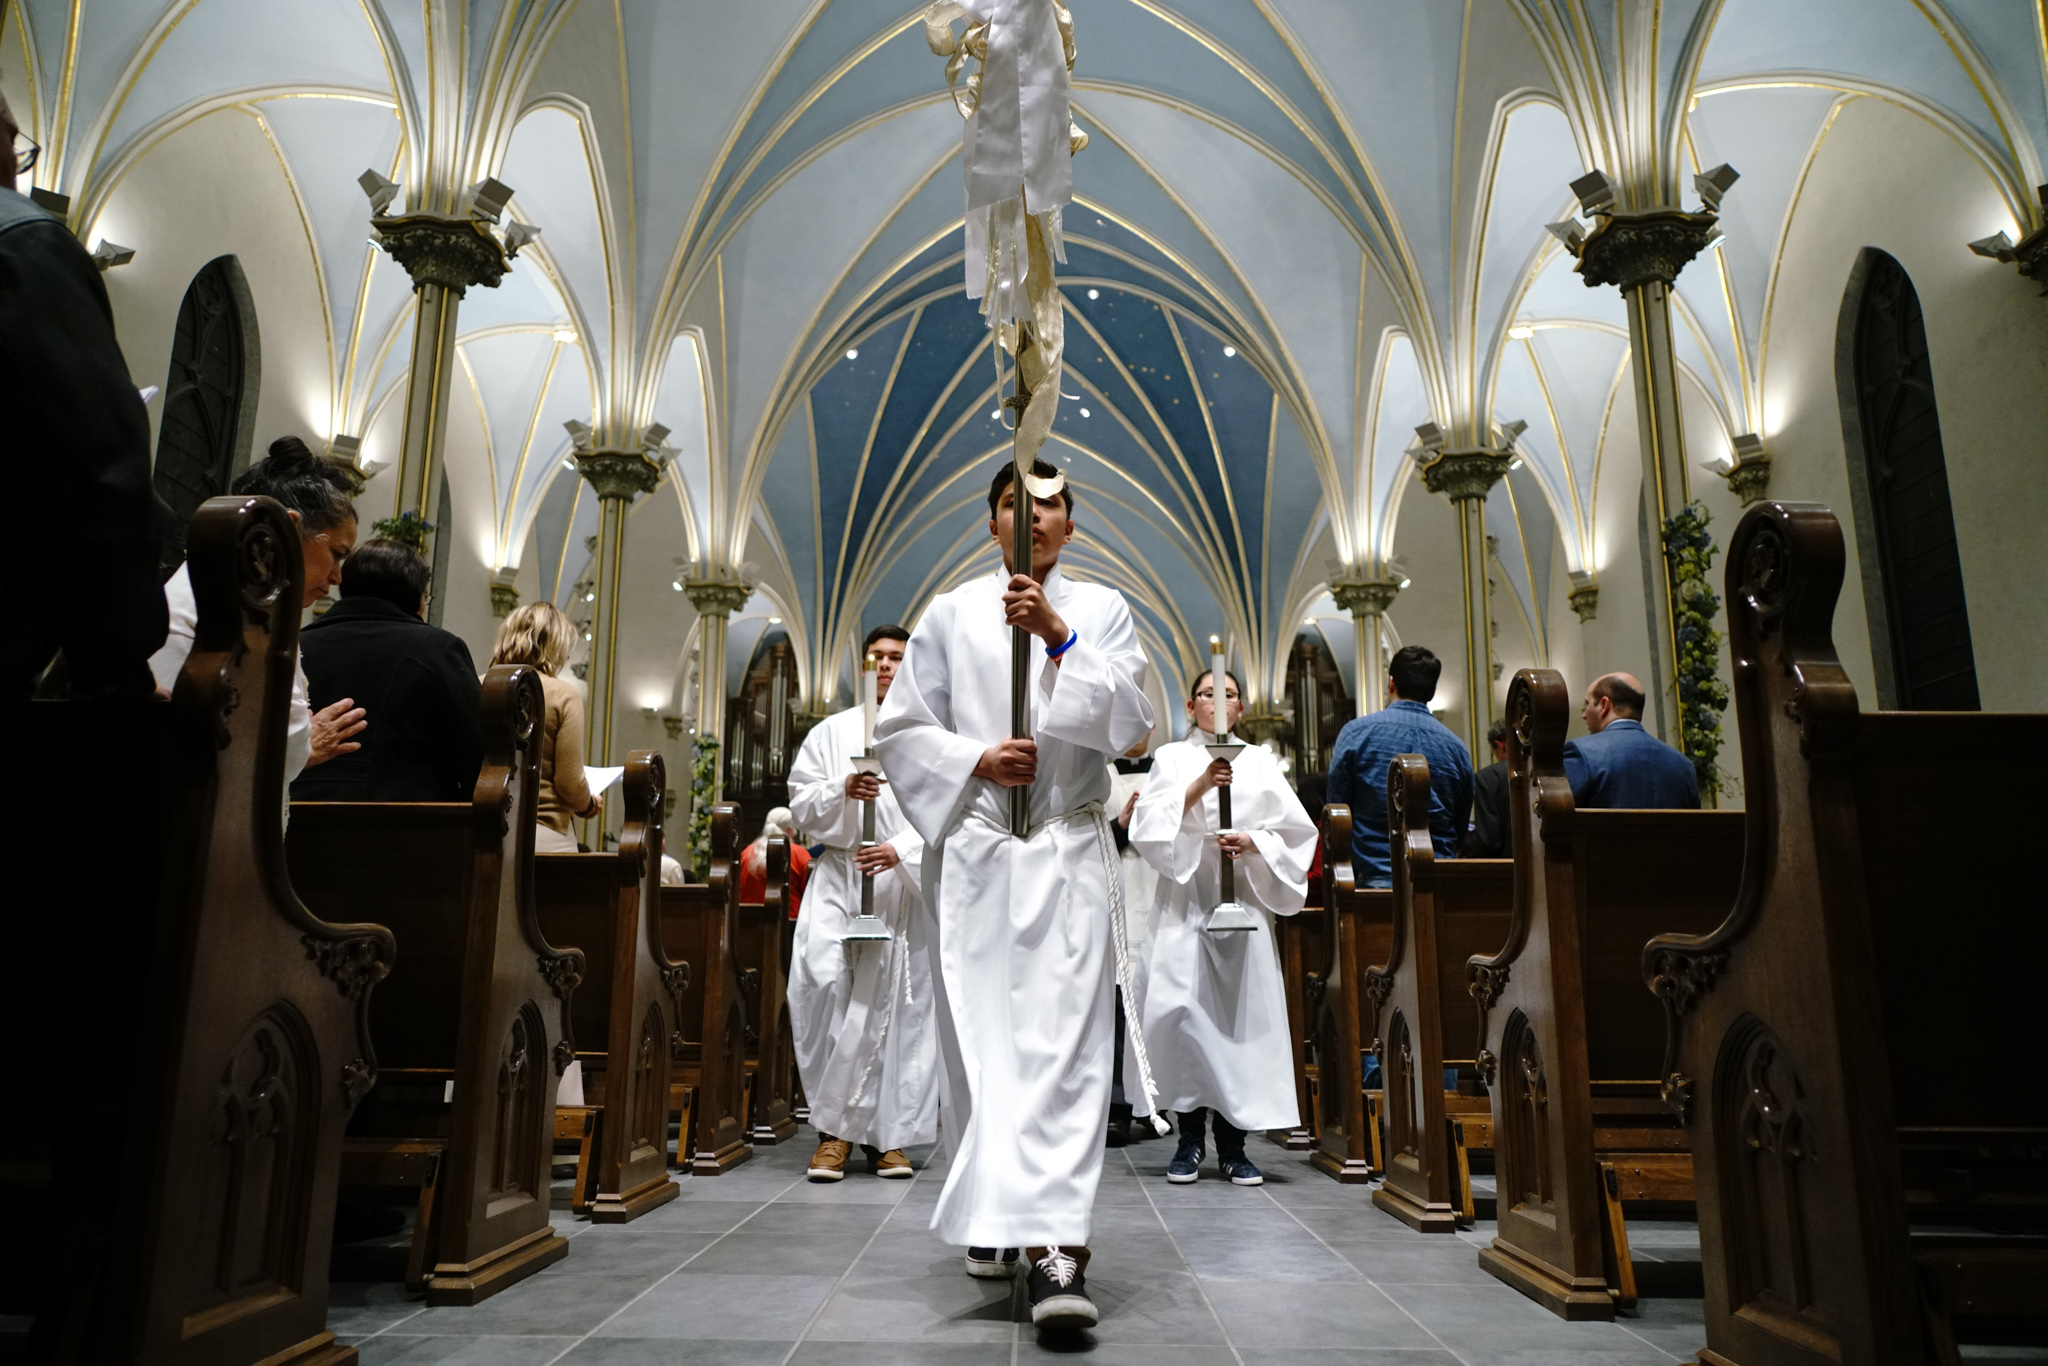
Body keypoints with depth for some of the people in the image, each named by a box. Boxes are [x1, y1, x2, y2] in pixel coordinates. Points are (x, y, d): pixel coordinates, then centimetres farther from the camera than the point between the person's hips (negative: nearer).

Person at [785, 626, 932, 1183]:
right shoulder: (832, 732, 13)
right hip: (839, 873, 1)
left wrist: (900, 850, -17)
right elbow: (801, 804, 7)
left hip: (905, 882, -1)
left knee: (895, 1003, 0)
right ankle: (835, 1128, -4)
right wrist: (842, 792, -12)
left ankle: (887, 1132, 13)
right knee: (823, 980, -17)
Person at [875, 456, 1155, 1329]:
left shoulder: (1101, 609, 11)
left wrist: (1061, 637, -10)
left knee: (1066, 1039, -11)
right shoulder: (952, 613, 10)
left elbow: (1132, 724, -1)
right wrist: (975, 759, -9)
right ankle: (988, 1212, 22)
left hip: (1069, 852, -1)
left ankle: (1055, 1248, -14)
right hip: (974, 851, 1)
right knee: (979, 1037, 3)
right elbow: (899, 729, 9)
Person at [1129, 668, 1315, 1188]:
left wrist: (1254, 842, -9)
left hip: (1244, 898, 1)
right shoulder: (1171, 758, 12)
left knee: (1243, 1015, -3)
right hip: (1186, 899, -1)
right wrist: (1199, 786, -13)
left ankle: (1232, 1144, 6)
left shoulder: (1260, 762, 15)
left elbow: (1297, 831, 9)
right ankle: (1189, 1138, 3)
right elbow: (1148, 824, -3)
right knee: (1180, 1012, -10)